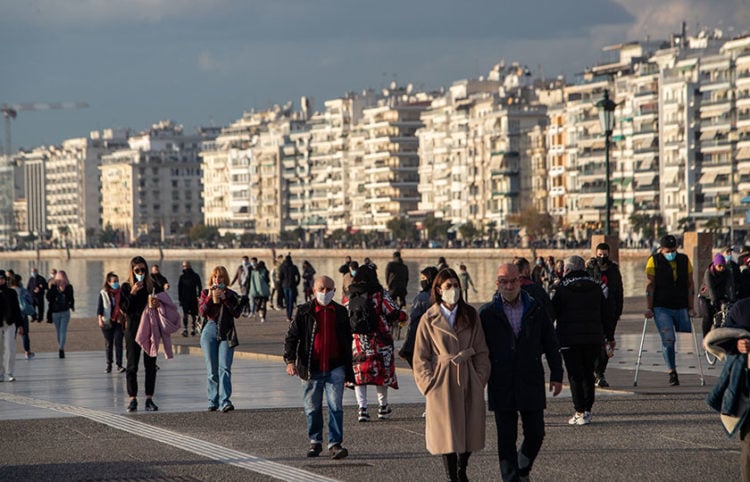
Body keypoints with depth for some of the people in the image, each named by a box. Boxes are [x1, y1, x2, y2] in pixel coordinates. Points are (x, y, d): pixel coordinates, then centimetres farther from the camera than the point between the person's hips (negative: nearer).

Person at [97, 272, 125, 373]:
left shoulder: (121, 292, 5)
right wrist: (100, 319, -10)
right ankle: (108, 365, 14)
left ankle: (119, 364, -4)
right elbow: (99, 307, 1)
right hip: (107, 322, 0)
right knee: (108, 344, 5)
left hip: (119, 322, 0)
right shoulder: (103, 293, 2)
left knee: (118, 342, -6)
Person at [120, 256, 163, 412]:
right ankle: (132, 398, 4)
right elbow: (124, 308, -6)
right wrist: (133, 293, -16)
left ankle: (149, 398, 5)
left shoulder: (154, 286, 6)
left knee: (150, 364, 1)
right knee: (132, 365, 0)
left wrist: (158, 303, -15)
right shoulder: (126, 287, 3)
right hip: (133, 329, -1)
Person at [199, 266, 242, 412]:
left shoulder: (231, 295, 8)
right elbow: (202, 312, -5)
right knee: (212, 370, 3)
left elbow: (237, 313, -7)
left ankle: (225, 401, -21)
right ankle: (213, 401, 10)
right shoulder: (205, 293, 10)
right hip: (210, 333, 1)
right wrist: (209, 297, -16)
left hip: (226, 334, -1)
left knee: (224, 368, -13)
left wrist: (224, 298, -13)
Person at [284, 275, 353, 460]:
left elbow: (347, 343, 14)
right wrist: (290, 360, -17)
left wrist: (349, 372, 13)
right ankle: (315, 441, 24)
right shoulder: (304, 312, 2)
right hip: (311, 369, 0)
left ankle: (335, 444, -8)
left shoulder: (340, 313, 8)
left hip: (335, 368, 0)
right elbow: (291, 337, -1)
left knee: (336, 407, -9)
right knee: (312, 408, 8)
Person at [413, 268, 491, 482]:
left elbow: (481, 352, 9)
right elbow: (421, 357, 2)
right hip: (442, 382, -3)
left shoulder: (470, 315, 7)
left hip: (468, 381, 3)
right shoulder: (429, 319, 0)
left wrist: (480, 379, 1)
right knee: (447, 433, -4)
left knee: (470, 430, 7)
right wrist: (429, 384, -6)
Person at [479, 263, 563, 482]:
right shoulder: (487, 313, 1)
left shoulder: (536, 310, 5)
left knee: (535, 433, 2)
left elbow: (550, 344, 11)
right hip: (501, 386, -1)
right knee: (506, 437, 0)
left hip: (531, 382, 1)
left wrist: (556, 375, 7)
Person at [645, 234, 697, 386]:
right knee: (668, 339, -12)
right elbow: (650, 286, -3)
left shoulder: (684, 260, 7)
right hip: (661, 308, -3)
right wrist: (649, 308, -8)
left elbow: (690, 285, 9)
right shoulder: (654, 261, -1)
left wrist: (691, 307, 4)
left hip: (681, 308, 3)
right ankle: (672, 373, -8)